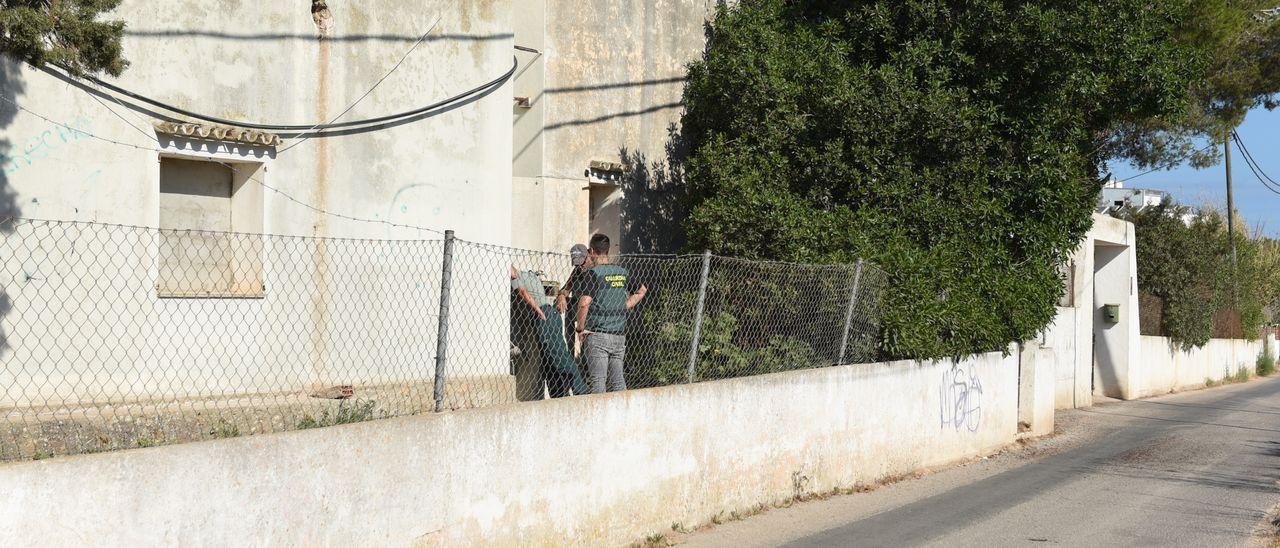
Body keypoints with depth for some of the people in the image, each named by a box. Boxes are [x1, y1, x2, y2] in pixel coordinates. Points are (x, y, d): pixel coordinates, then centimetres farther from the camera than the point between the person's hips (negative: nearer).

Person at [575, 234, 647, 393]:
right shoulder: (622, 272, 10)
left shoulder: (595, 273, -10)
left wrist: (580, 328, -9)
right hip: (620, 334, 6)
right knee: (617, 379, 10)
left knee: (598, 380, -4)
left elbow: (584, 303, -21)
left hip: (598, 334, -6)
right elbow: (642, 290, 26)